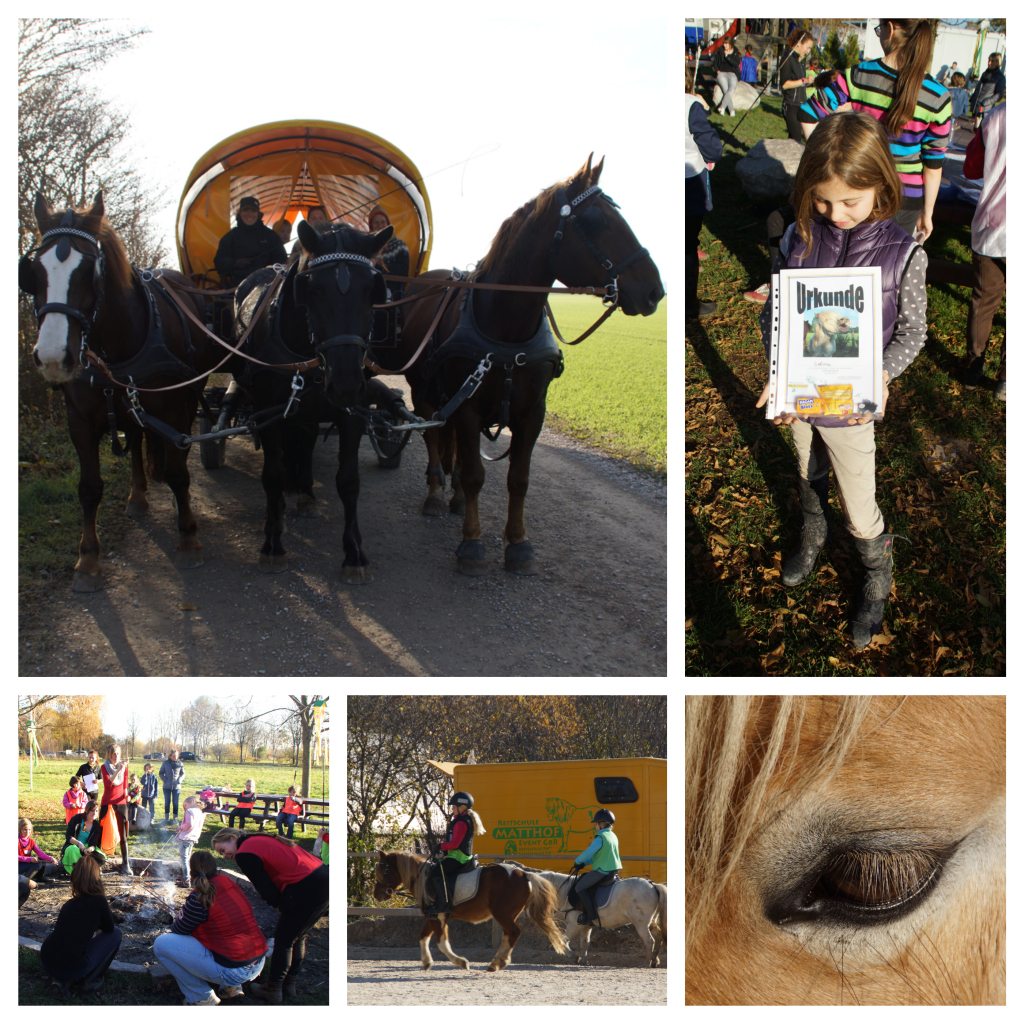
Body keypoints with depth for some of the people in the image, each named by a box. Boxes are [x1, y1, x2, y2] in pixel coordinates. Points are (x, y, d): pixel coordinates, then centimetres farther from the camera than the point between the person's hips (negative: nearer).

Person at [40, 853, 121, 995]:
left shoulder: (69, 904, 15)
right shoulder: (98, 901, -3)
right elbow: (109, 928, 12)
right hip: (72, 967, -6)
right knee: (115, 934, 12)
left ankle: (68, 979, 18)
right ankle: (88, 981, 11)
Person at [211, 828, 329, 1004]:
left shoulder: (245, 855, -3)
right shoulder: (261, 840, 23)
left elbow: (267, 890, -5)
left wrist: (284, 906, 10)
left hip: (307, 889, -9)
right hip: (323, 877, 9)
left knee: (283, 939, 9)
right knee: (297, 936, 24)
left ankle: (273, 991, 20)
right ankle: (290, 984, 35)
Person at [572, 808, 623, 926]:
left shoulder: (600, 838, -15)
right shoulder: (613, 836, 14)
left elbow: (588, 853, -20)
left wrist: (577, 862, -2)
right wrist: (584, 863, 12)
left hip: (602, 871, -10)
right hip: (614, 869, 10)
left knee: (580, 887, -5)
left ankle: (591, 915, -8)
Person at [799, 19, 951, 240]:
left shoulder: (858, 76, -12)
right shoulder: (937, 98, -13)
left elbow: (808, 114, -8)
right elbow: (933, 165, -6)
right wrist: (927, 213, 4)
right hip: (905, 196, 0)